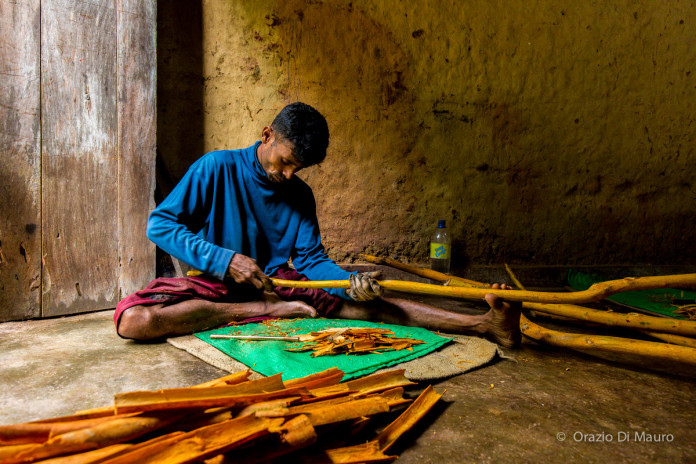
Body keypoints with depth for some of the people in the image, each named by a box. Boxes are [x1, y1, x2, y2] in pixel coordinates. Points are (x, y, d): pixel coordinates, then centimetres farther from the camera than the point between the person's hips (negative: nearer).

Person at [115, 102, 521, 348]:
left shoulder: (301, 195, 3)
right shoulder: (217, 169, -9)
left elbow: (311, 259, 0)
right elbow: (160, 225, -9)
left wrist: (350, 282, -22)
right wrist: (225, 260, -21)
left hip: (278, 283, 2)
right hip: (214, 285, -1)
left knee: (365, 300, -16)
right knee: (133, 318, -31)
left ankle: (485, 325, -21)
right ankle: (269, 312, -29)